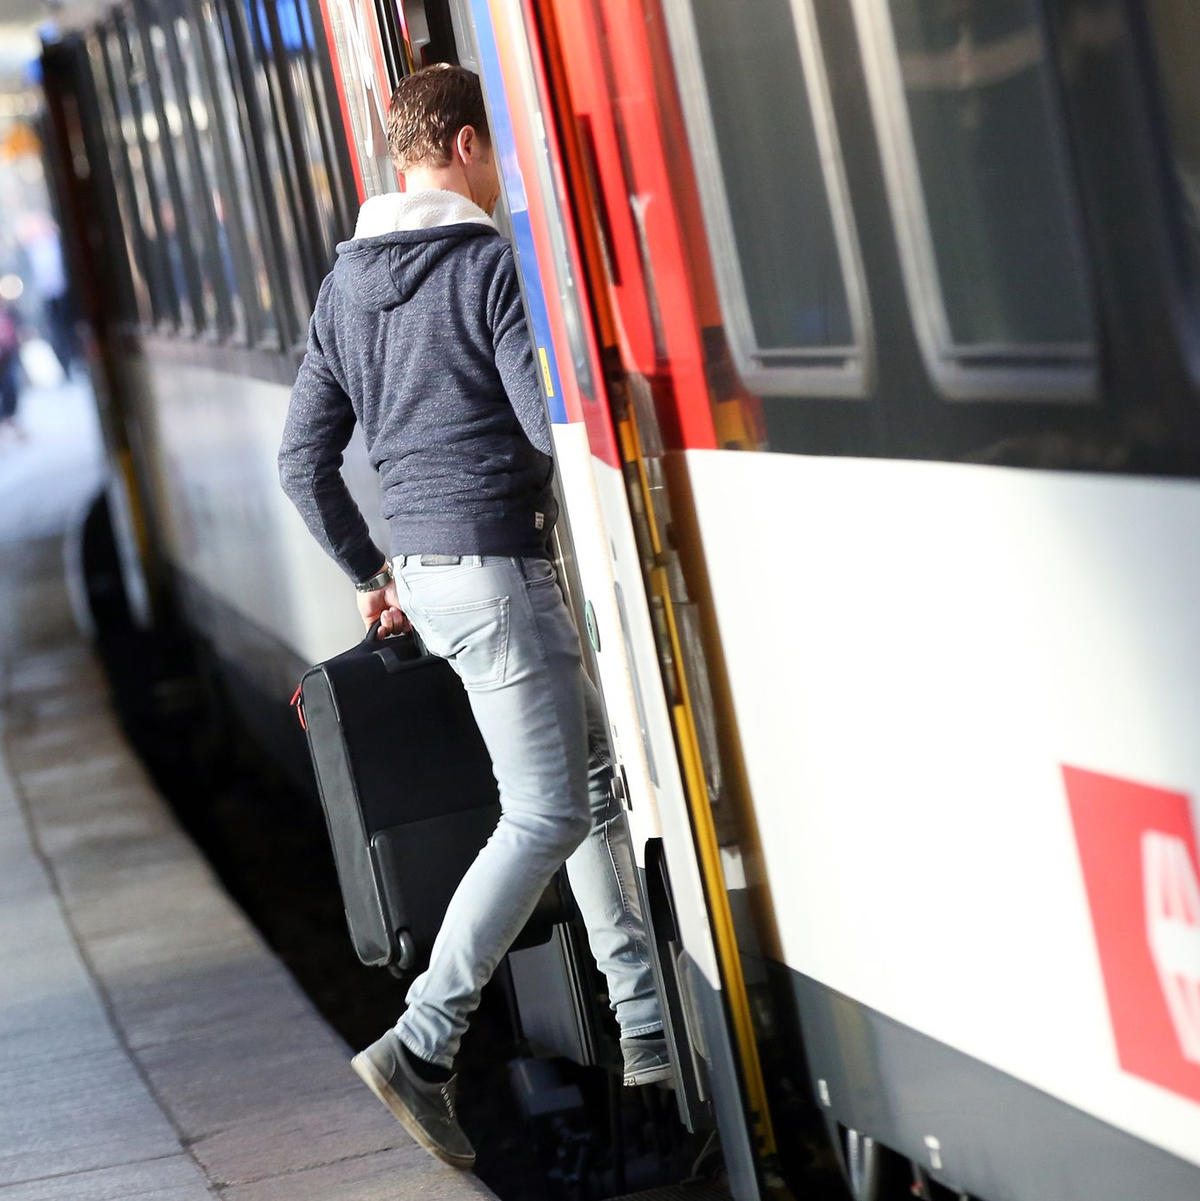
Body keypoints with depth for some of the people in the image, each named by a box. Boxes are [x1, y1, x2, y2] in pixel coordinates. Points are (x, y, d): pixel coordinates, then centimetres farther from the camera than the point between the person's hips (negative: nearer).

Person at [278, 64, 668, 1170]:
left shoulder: (345, 283, 13)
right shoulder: (492, 265, -11)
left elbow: (304, 459, 14)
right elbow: (553, 422, -18)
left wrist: (373, 573, 22)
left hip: (420, 566, 9)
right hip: (496, 559, -9)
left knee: (594, 781, 16)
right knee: (548, 814, -5)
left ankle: (647, 1031, 20)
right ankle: (422, 1047, -11)